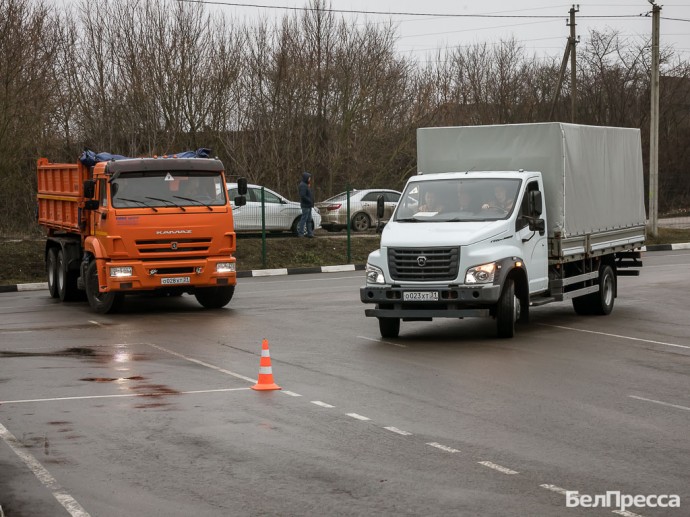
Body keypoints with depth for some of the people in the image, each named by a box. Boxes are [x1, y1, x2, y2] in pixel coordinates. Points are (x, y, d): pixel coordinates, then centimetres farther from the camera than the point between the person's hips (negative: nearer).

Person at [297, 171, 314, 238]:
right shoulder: (303, 185, -15)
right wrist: (310, 201, -18)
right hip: (305, 205, -11)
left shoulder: (305, 185, 18)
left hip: (308, 205, 11)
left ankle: (309, 233, 16)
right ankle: (300, 233, -7)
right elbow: (303, 196, -23)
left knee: (309, 220, 12)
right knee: (304, 219, -9)